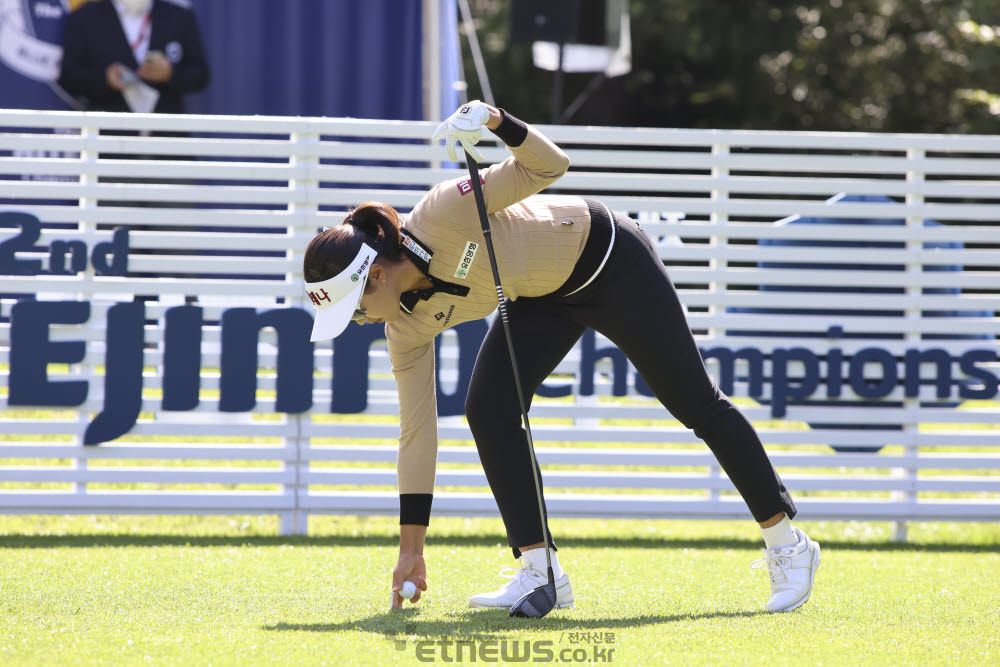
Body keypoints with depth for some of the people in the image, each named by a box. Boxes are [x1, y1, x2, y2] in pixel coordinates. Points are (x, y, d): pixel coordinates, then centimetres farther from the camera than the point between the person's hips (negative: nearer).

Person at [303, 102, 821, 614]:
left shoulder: (444, 214, -33)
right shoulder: (408, 326, -15)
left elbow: (549, 167, -30)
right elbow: (416, 426, -9)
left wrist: (496, 122, -47)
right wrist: (410, 547, -8)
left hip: (608, 260, -6)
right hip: (542, 297, 6)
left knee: (697, 404, 2)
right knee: (487, 409, -15)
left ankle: (786, 544, 15)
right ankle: (540, 571, -8)